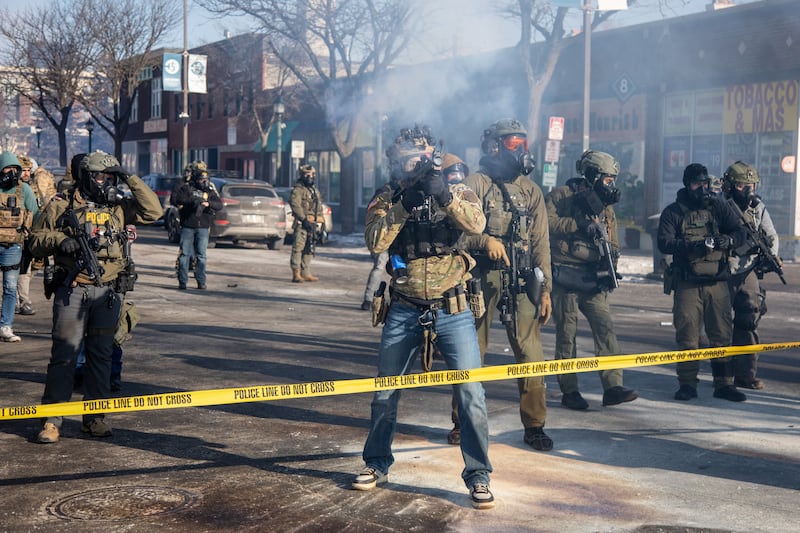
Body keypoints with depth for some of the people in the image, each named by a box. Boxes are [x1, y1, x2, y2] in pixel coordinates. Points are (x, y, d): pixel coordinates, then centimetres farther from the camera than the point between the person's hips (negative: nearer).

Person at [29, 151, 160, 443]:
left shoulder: (119, 206, 12)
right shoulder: (60, 207, 5)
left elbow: (153, 212, 2)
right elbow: (36, 240, 6)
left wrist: (131, 180, -1)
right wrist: (59, 241, -14)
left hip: (109, 292, 3)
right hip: (71, 290, -3)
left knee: (101, 355, 8)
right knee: (64, 354, -4)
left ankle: (94, 417, 17)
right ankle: (51, 419, 2)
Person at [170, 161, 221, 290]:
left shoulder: (210, 188, 7)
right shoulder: (185, 186, 0)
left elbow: (219, 204, -1)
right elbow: (173, 199, -10)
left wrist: (208, 204, -20)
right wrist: (191, 200, -21)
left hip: (203, 227, 2)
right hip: (187, 226, -2)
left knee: (201, 255, 4)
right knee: (185, 254, 0)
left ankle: (201, 281, 11)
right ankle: (182, 281, 6)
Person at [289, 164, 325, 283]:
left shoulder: (315, 190, 20)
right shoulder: (298, 189, -6)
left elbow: (319, 207, 25)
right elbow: (295, 205, -18)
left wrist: (322, 222, 19)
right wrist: (304, 219, -23)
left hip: (312, 224, 9)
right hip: (302, 223, -8)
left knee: (308, 249, 12)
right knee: (298, 248, -11)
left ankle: (306, 273, 18)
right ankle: (296, 274, -13)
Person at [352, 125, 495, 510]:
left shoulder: (457, 193, 0)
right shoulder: (386, 201, 2)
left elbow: (476, 223, -20)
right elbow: (375, 242, -15)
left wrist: (444, 196, -34)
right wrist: (404, 205, -23)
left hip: (452, 312, -1)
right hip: (404, 313, 2)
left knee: (471, 393, -7)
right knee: (384, 393, 12)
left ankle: (478, 476, 6)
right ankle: (377, 464, 30)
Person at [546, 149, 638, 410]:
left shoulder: (605, 207, 16)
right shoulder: (561, 196, 1)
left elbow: (612, 244, 17)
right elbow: (549, 223, -15)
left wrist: (610, 266, -1)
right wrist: (581, 225, -21)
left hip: (593, 280, 4)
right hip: (564, 278, -4)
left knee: (605, 328, -8)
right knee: (566, 334, 1)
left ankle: (613, 387, -9)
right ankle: (569, 391, 9)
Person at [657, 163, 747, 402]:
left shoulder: (719, 207, 10)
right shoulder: (672, 212, 2)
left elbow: (739, 232, 4)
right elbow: (664, 243, -9)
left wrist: (728, 240, -18)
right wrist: (691, 246, -23)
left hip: (717, 282, 3)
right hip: (687, 284, -2)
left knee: (721, 334, 6)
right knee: (687, 335, 0)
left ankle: (724, 384, 14)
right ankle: (687, 384, 9)